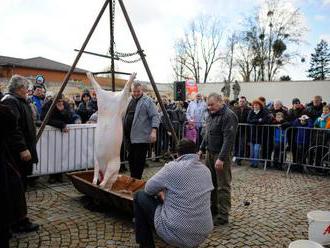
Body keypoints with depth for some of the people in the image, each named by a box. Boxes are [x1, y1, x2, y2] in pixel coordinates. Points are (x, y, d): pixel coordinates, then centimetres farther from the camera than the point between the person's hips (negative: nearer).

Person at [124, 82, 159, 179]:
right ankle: (132, 179, 29)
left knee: (139, 160, -1)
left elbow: (155, 116, -12)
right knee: (131, 159, 15)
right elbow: (125, 116, 24)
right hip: (129, 137, 7)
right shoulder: (129, 100, 15)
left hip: (141, 137, -7)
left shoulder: (148, 101, -7)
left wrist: (154, 131, -22)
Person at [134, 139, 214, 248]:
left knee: (140, 196, 11)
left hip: (176, 234, -6)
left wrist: (160, 194, 19)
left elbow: (148, 189, -2)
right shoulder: (206, 170, 3)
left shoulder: (172, 167, -14)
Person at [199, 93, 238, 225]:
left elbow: (228, 139, -21)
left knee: (223, 186, -1)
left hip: (221, 155, -8)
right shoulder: (212, 114, 12)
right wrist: (202, 148, 16)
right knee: (211, 182, 14)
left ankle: (223, 215, 9)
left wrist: (221, 158, -24)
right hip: (210, 153, 8)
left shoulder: (229, 116, -16)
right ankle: (213, 207, 29)